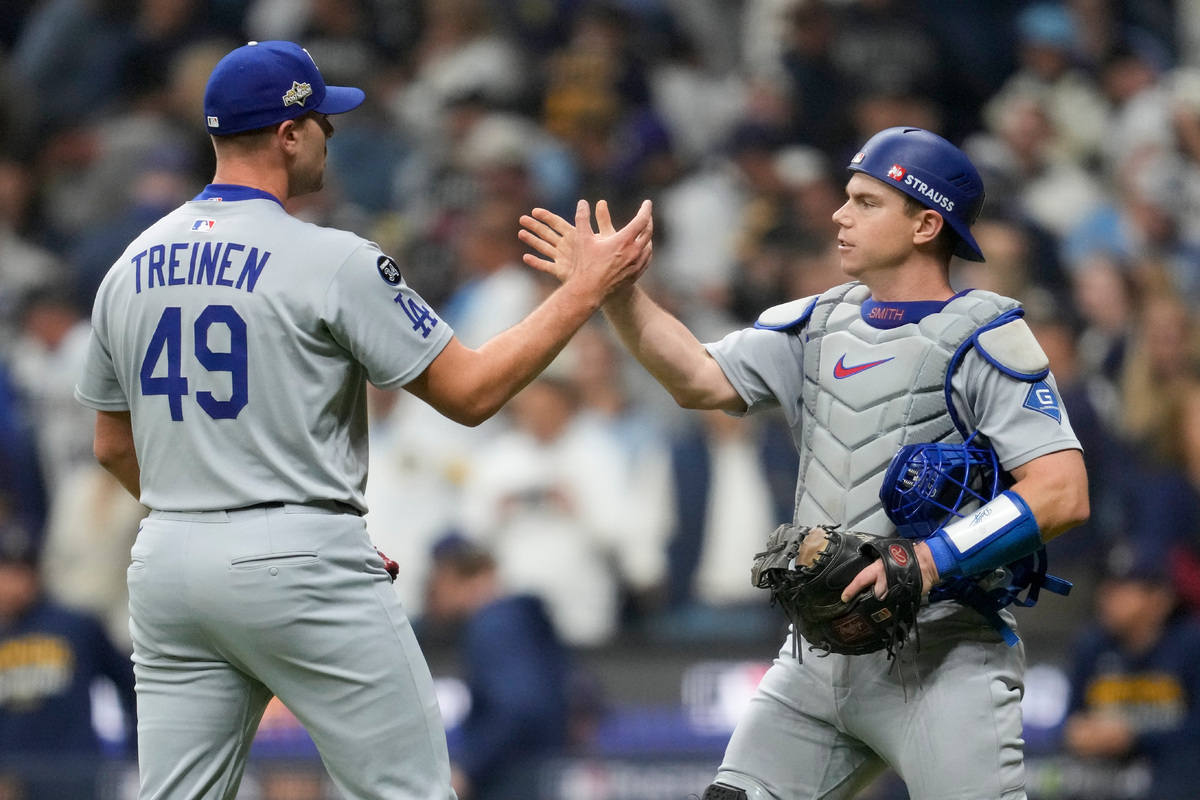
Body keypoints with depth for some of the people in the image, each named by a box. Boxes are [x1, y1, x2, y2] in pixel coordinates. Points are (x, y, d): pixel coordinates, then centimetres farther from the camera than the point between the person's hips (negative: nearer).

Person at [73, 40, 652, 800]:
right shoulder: (331, 260, -10)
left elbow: (114, 447, 17)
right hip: (302, 567, -6)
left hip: (168, 566, 6)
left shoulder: (131, 268, 9)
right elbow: (471, 392, -8)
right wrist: (591, 286, -1)